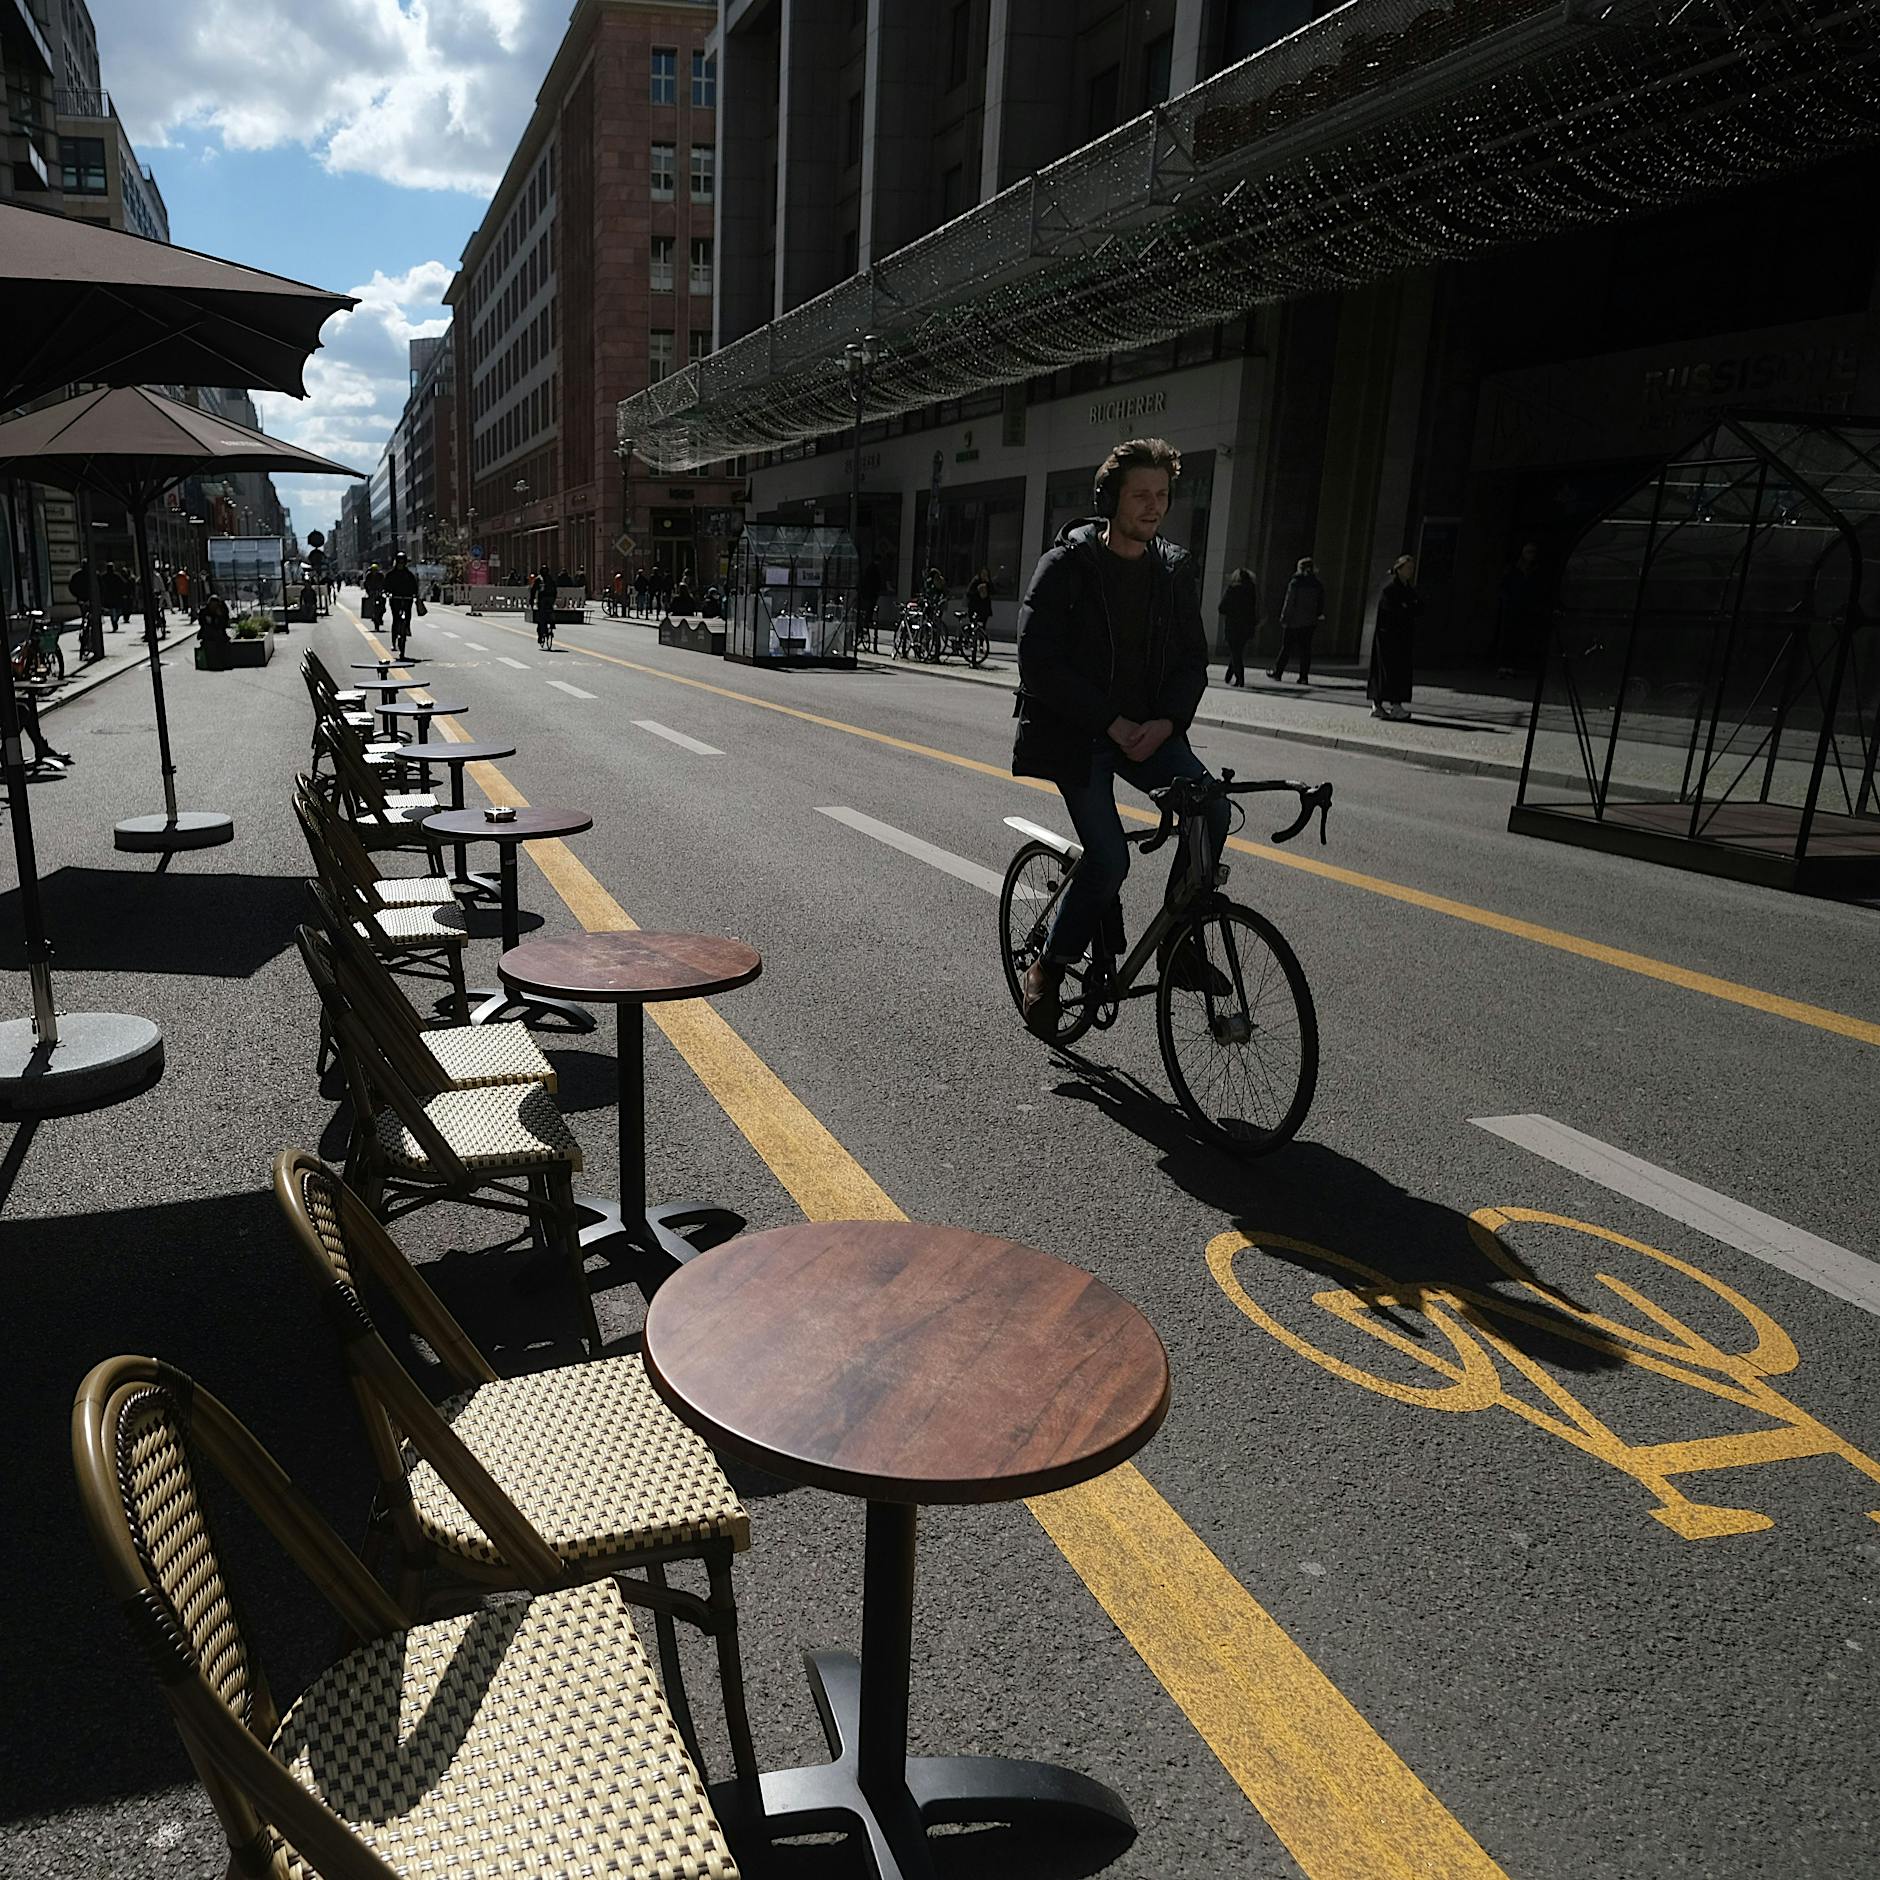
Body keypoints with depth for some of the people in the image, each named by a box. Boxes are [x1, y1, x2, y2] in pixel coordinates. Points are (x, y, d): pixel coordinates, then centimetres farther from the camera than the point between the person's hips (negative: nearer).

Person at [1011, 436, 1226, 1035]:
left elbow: (1192, 660, 8)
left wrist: (1166, 721, -12)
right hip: (1075, 733, -4)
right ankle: (1048, 969, 7)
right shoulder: (1066, 565, -8)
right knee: (1109, 858, -16)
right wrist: (1112, 721, -17)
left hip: (1147, 730, 5)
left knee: (1212, 809, -19)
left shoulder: (1175, 570, 7)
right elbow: (1039, 664, -14)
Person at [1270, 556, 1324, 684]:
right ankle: (1304, 677, 1)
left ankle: (1277, 672, 14)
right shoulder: (1318, 584, 5)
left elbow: (1289, 602, -11)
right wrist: (1318, 617, 15)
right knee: (1305, 649, 5)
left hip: (1293, 621, -4)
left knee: (1286, 648, 6)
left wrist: (1283, 617, -4)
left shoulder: (1295, 583, -9)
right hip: (1310, 622, 4)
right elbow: (1321, 603, 8)